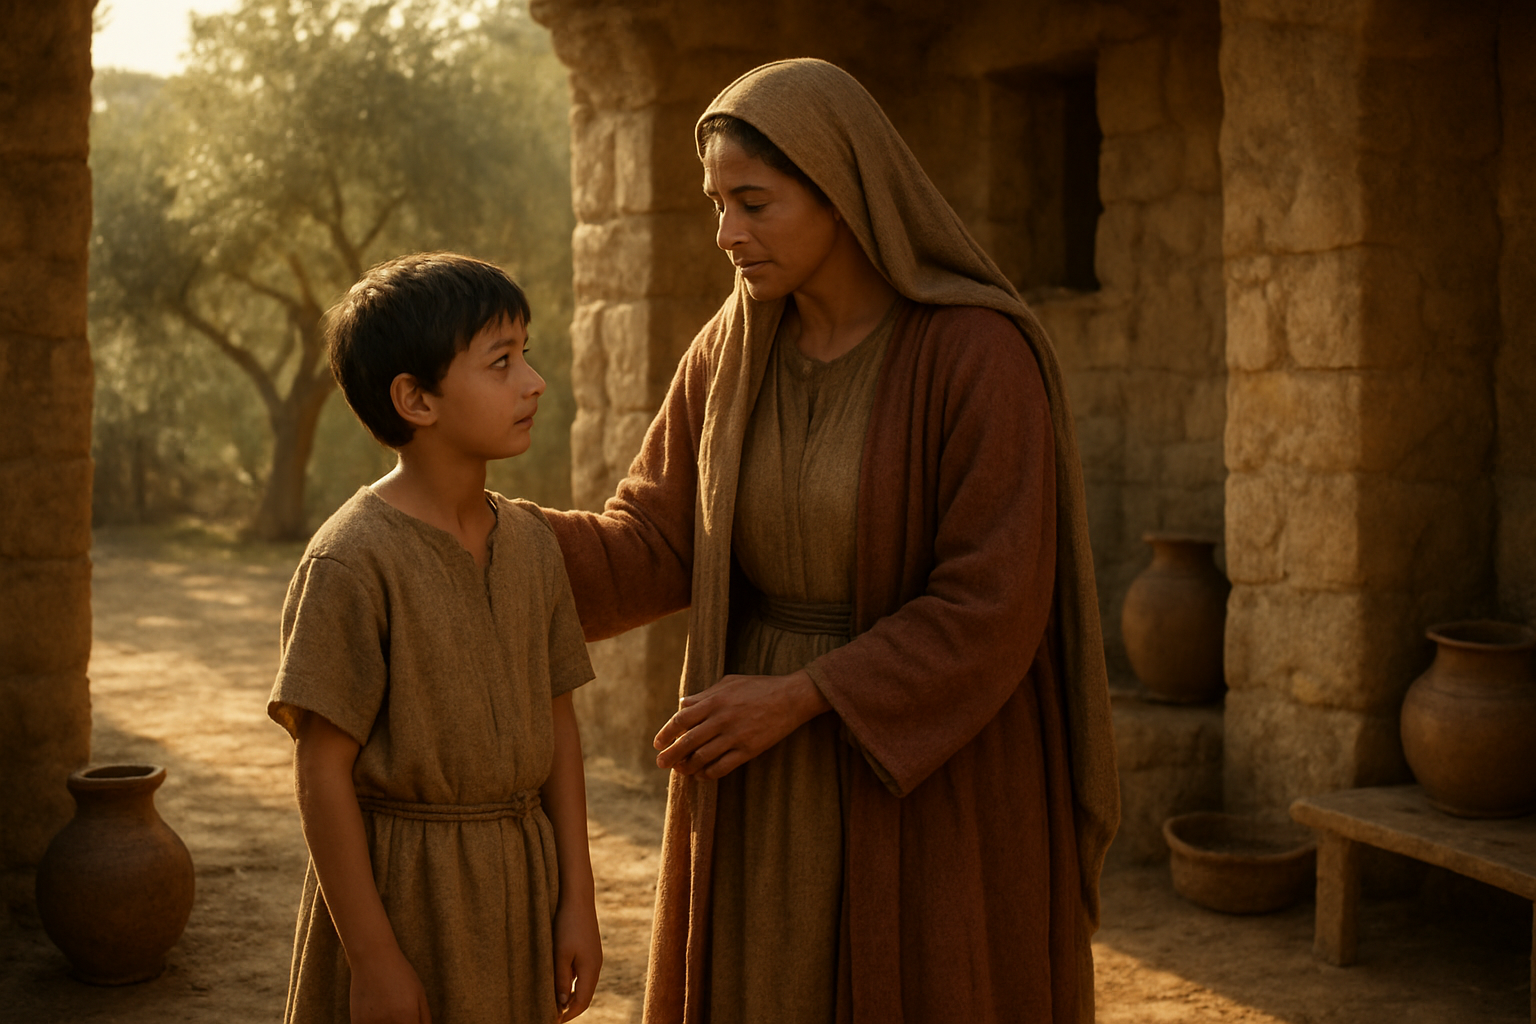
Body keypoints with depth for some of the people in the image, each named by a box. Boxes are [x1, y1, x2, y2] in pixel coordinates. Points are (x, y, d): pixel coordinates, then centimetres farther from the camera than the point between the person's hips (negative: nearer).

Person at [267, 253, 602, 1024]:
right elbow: (323, 768, -16)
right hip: (397, 887, -6)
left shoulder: (530, 540, 2)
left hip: (516, 881, 6)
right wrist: (372, 957, -15)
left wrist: (577, 900, 5)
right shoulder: (352, 561, -17)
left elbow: (557, 724, 6)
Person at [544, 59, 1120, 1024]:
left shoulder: (982, 355, -17)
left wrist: (796, 699, -20)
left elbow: (994, 605, -19)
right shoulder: (732, 353, 1)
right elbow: (655, 546, 1)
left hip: (933, 778, -5)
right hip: (767, 786, 6)